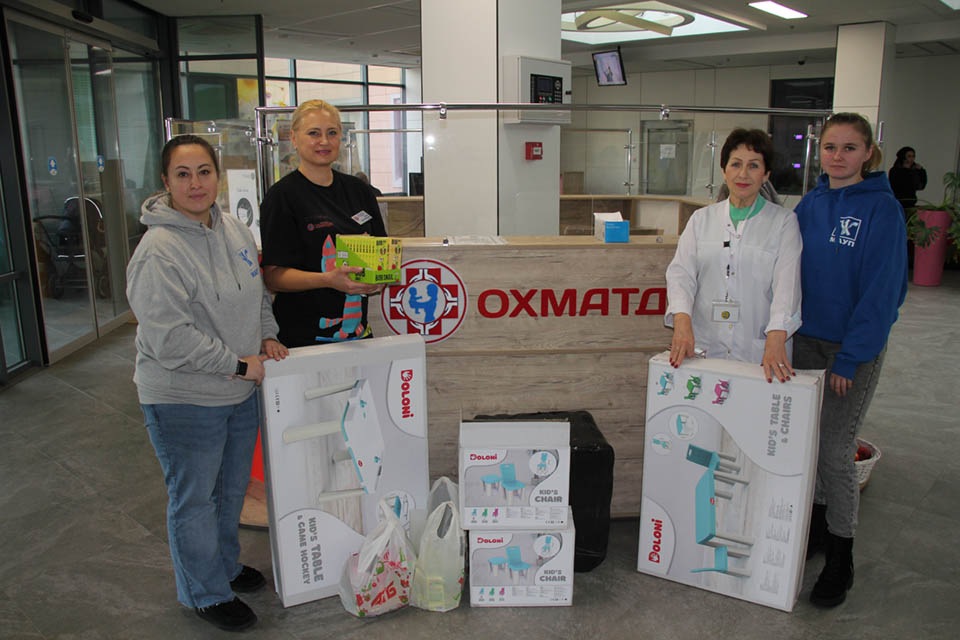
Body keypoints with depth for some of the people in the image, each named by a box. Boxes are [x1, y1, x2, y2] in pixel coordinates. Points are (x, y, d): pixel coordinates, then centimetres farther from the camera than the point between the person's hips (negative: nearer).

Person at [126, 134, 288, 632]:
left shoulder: (235, 229, 2)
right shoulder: (159, 250, -22)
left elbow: (257, 292, 17)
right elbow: (169, 338, -25)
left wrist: (266, 336, 1)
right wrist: (238, 364, -19)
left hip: (240, 391, 8)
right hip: (185, 399, -7)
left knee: (232, 489, 23)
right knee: (194, 499, 11)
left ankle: (225, 566, 46)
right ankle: (207, 594, 31)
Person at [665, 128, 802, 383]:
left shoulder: (784, 221, 4)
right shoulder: (702, 218, 10)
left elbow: (787, 282, -8)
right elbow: (681, 272, -1)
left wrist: (776, 338, -24)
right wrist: (682, 320, -20)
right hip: (704, 346, 2)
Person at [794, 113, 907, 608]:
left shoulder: (882, 209, -11)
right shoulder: (810, 204, 5)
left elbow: (882, 289, -14)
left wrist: (850, 358, -16)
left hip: (854, 347, -5)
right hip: (807, 339, 5)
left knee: (836, 452, -1)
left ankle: (840, 558, 16)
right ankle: (818, 524, 33)